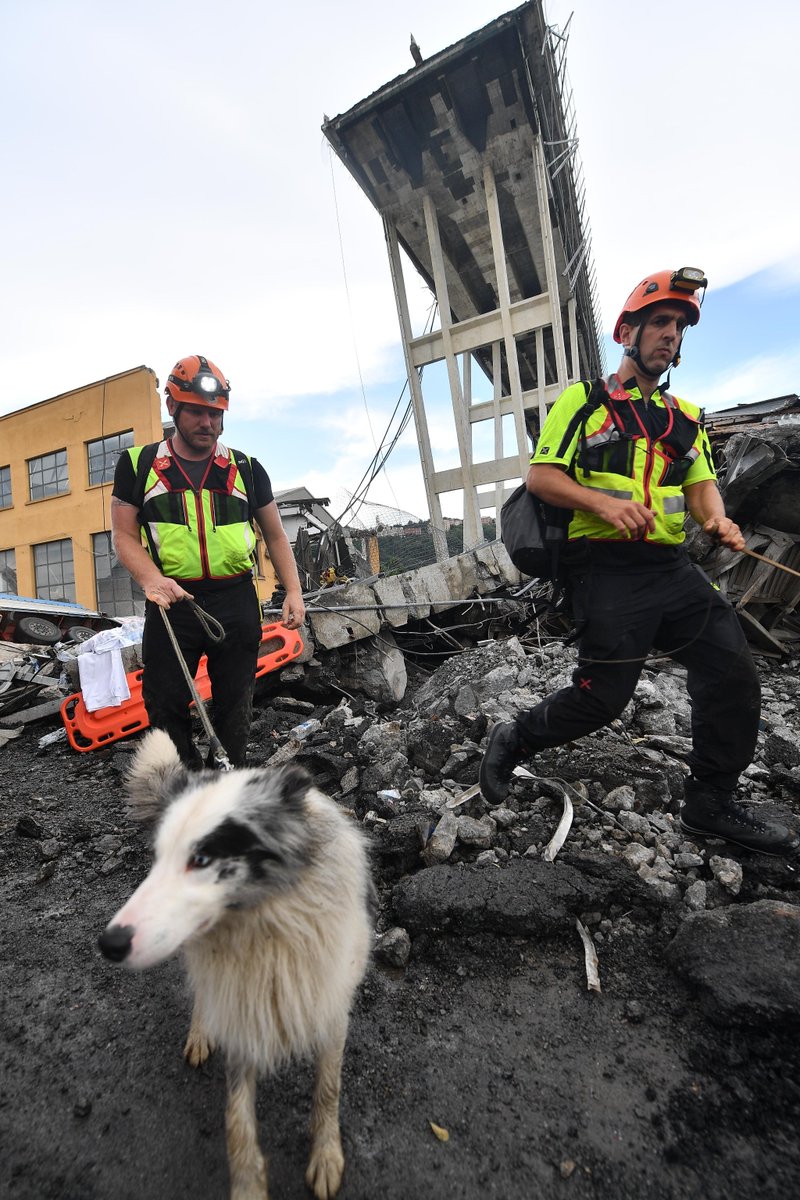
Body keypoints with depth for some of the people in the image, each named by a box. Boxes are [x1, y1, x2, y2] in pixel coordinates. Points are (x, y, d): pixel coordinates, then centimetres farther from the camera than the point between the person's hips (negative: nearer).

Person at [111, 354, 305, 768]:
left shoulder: (246, 467, 9)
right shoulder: (138, 464, 7)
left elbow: (275, 535, 12)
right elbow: (124, 535, 4)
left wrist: (293, 590, 2)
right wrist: (150, 578, -15)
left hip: (237, 603, 1)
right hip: (171, 602, 0)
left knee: (234, 707, 10)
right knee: (166, 708, 4)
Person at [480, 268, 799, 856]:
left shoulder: (686, 418, 22)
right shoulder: (582, 402, 4)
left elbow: (701, 483, 16)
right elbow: (540, 477, -4)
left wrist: (717, 518, -7)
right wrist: (603, 502, -20)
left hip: (672, 566, 6)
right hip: (607, 570, -6)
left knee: (734, 674, -1)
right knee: (602, 698, -8)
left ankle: (713, 803, 18)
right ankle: (514, 739, 19)